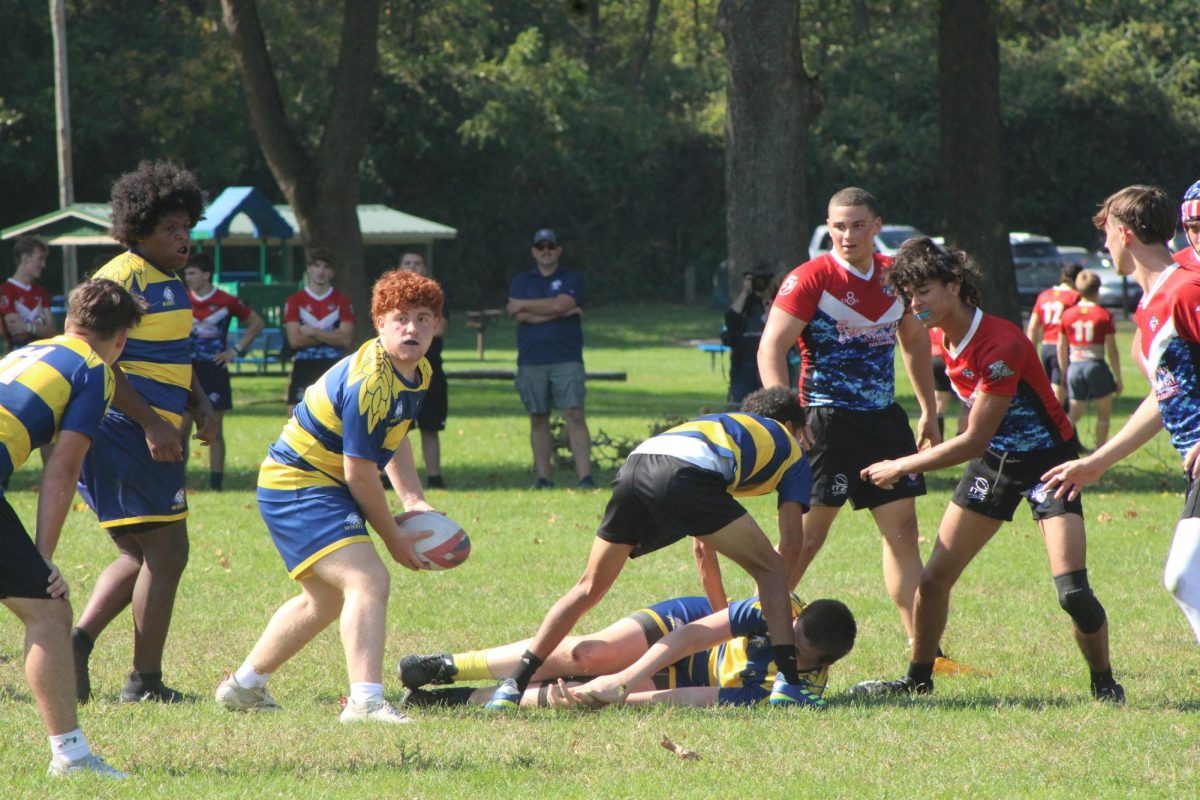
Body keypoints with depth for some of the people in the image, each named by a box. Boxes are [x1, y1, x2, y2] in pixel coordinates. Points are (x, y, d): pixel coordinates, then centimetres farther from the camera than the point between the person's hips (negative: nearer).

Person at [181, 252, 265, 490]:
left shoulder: (226, 302, -3)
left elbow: (256, 323, 8)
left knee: (215, 431, 2)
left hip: (214, 371, -1)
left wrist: (236, 350, 2)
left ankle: (216, 484, 6)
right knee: (181, 428, -2)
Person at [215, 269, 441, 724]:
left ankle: (244, 686, 40)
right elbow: (359, 473, -24)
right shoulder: (369, 381, -27)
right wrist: (394, 538, -13)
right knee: (368, 581, -26)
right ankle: (366, 702, -37)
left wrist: (413, 499, 7)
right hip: (299, 487, -11)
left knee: (325, 601, 25)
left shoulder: (418, 372, 4)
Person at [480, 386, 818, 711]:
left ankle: (514, 683, 13)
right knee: (769, 569, 11)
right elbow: (790, 544, 22)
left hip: (633, 469, 5)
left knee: (589, 588, 19)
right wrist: (772, 608, 32)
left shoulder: (715, 422, 45)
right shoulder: (789, 445, 31)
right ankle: (787, 681, -3)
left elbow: (703, 541, 46)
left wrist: (721, 611, 49)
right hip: (684, 476, -5)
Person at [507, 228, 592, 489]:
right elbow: (520, 316, -4)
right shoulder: (522, 281, 13)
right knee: (538, 419, 4)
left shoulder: (571, 280, 8)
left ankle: (585, 476, -16)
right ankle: (543, 478, 8)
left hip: (567, 360, -3)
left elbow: (559, 304, -12)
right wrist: (562, 312, -7)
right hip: (531, 362, 3)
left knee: (575, 415, -11)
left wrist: (523, 304, -2)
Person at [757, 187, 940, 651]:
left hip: (885, 418, 6)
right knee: (807, 533, -9)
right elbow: (771, 348, -14)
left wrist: (929, 413, 21)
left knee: (902, 531, 5)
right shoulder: (811, 279, -10)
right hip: (827, 421, -6)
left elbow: (914, 341, 23)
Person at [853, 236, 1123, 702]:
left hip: (1047, 459, -7)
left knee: (1073, 592, -18)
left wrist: (901, 468, -19)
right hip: (994, 461, 7)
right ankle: (918, 678, 20)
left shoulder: (1001, 346, -28)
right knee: (933, 579, 3)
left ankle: (1105, 686, 1)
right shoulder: (948, 340, -3)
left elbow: (974, 441, -26)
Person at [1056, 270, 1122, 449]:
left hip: (1075, 367, 3)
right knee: (1104, 414, 12)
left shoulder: (1067, 315, 4)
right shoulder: (1104, 315, -6)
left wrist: (1065, 373, 19)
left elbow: (1061, 348, 8)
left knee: (1074, 415, 8)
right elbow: (1112, 350, -6)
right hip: (1096, 366, -3)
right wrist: (1118, 377, 2)